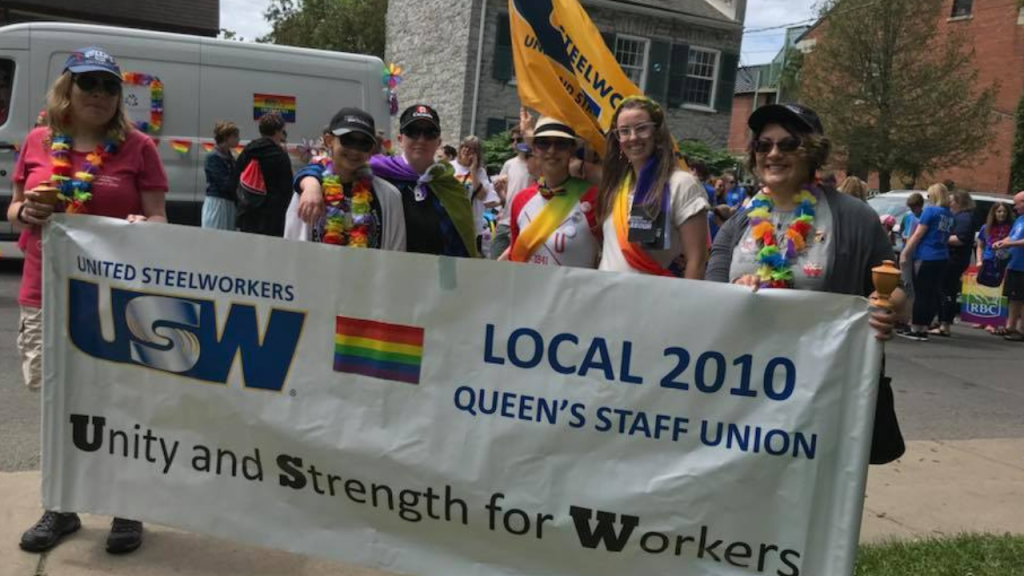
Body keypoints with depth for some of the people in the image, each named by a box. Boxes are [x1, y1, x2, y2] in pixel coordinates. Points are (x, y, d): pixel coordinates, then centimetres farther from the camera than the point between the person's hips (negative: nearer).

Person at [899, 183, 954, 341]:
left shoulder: (930, 211, -9)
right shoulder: (950, 215, 11)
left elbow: (918, 235, -12)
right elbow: (946, 237, 16)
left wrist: (905, 252, -9)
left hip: (925, 257, -7)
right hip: (942, 258, 7)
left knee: (921, 294, -3)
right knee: (933, 294, 7)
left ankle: (916, 329, 0)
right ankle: (923, 328, 12)